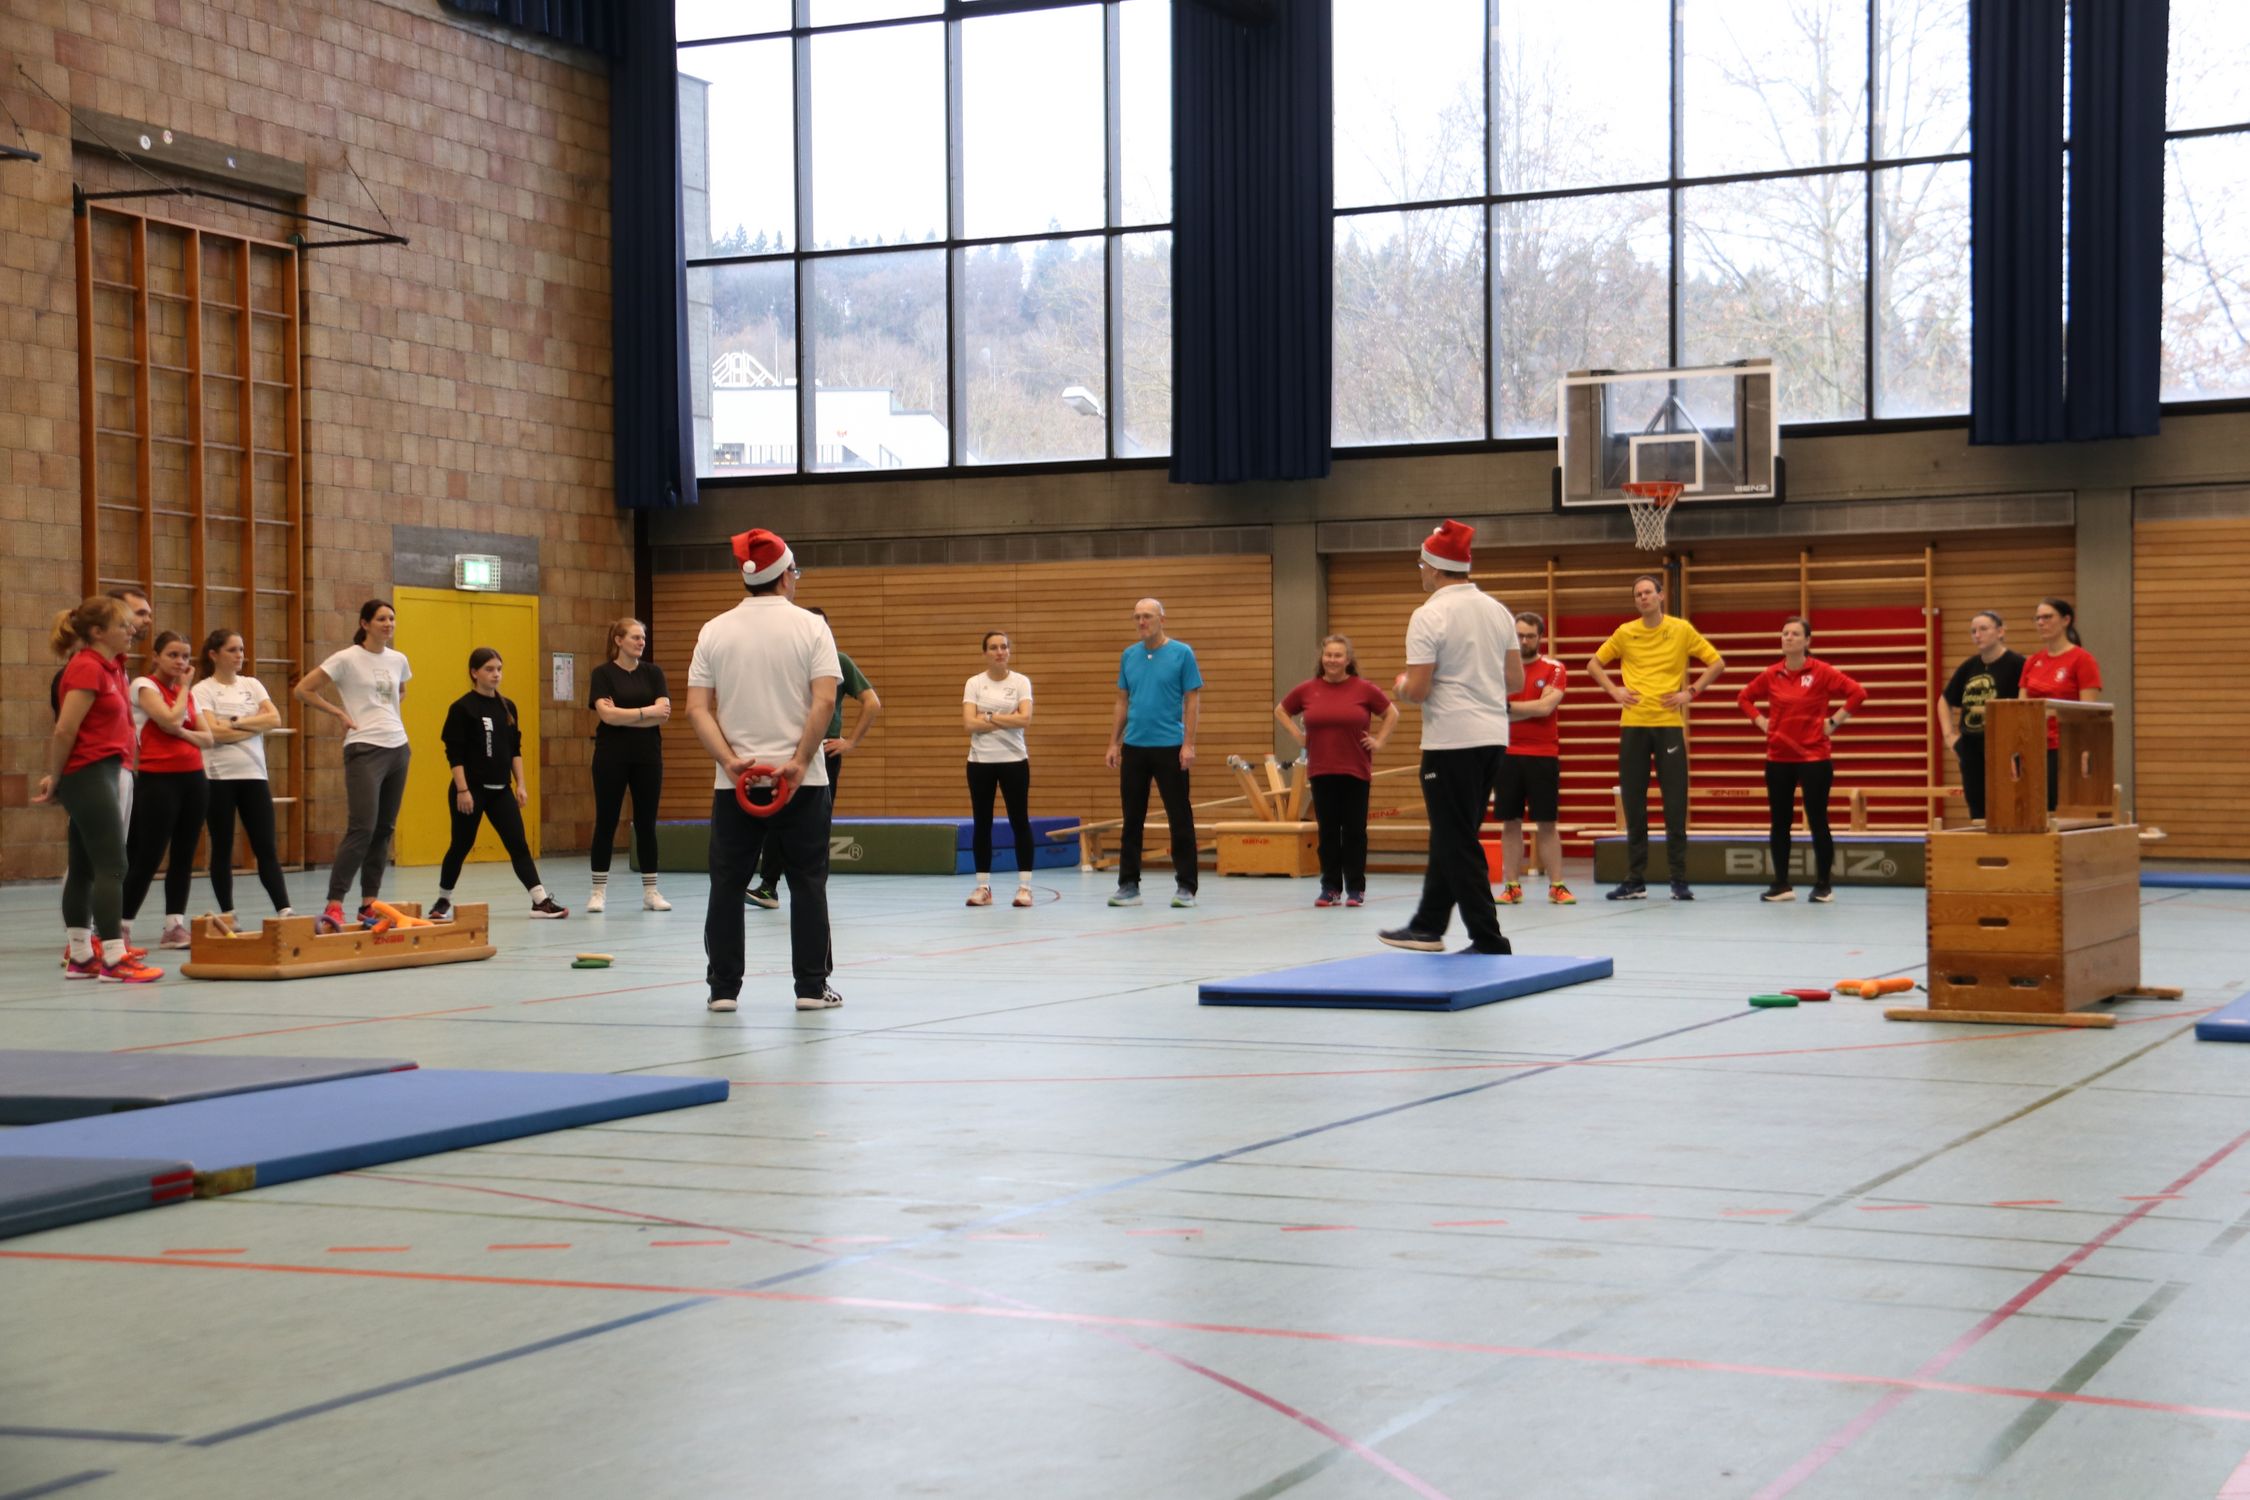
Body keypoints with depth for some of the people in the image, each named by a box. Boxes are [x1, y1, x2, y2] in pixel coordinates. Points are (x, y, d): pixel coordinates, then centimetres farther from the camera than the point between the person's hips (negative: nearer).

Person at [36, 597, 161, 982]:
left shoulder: (109, 666, 14)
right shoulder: (87, 669, -16)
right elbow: (64, 730, -18)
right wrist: (56, 778, -6)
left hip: (103, 774, 10)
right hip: (89, 774, -10)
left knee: (84, 868, 12)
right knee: (112, 866, -13)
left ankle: (80, 956, 16)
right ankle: (113, 959, -16)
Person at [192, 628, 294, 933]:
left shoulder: (252, 685, 12)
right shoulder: (202, 690, -2)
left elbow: (275, 719, -1)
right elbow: (214, 732, -15)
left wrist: (236, 723, -10)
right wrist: (256, 726, -6)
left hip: (254, 774, 4)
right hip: (219, 776, -4)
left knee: (266, 847, 0)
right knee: (222, 848, 3)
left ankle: (284, 910, -5)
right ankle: (227, 914, 9)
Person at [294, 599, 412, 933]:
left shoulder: (398, 660, 11)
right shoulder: (347, 659, -7)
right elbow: (303, 689, -6)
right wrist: (339, 713, -5)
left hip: (398, 747, 7)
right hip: (365, 750, -7)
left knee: (384, 830, 8)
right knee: (361, 829, -17)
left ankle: (369, 905, 15)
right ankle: (333, 907, -20)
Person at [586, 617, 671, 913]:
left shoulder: (653, 672, 5)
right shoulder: (603, 673, -3)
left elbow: (663, 714, -7)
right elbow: (606, 714, -16)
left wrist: (622, 716, -14)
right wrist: (646, 712, -14)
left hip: (647, 757, 2)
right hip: (611, 757, -2)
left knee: (646, 824, 5)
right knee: (605, 823, 2)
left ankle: (650, 891, 10)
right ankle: (599, 891, 8)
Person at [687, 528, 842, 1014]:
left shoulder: (714, 631, 4)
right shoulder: (809, 627, -3)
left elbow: (697, 708, -3)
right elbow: (824, 701, -14)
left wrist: (729, 761, -9)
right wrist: (799, 762, -14)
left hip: (734, 782, 2)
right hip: (801, 782, -2)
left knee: (727, 887, 8)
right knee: (807, 884, 6)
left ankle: (723, 989, 8)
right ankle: (811, 987, 6)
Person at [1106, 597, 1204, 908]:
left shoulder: (1182, 653, -5)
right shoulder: (1129, 656, 9)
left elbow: (1193, 701, -7)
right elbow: (1122, 703, 13)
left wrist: (1189, 744, -14)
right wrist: (1113, 743, 6)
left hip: (1170, 748, -4)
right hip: (1134, 748, 4)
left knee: (1180, 819, -1)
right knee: (1132, 820, 7)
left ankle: (1186, 886, 5)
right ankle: (1128, 885, 13)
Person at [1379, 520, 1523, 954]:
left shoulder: (1430, 616, -12)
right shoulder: (1497, 610, 9)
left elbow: (1417, 690, -15)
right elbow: (1516, 681, 10)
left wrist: (1401, 684, 6)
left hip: (1452, 742, -8)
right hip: (1494, 737, 8)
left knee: (1457, 844, -1)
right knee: (1452, 838, 17)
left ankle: (1489, 940, -2)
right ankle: (1428, 926, 26)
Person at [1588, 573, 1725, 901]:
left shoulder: (1682, 630, 2)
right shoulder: (1625, 633, 6)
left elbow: (1717, 663, 6)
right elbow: (1595, 664, 17)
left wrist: (1691, 692, -4)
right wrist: (1614, 690, 2)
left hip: (1669, 723, -2)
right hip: (1633, 724, 2)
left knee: (1675, 805, -3)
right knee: (1633, 805, 3)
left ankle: (1679, 880, 2)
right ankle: (1635, 881, 9)